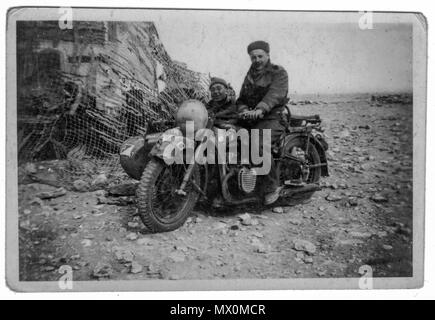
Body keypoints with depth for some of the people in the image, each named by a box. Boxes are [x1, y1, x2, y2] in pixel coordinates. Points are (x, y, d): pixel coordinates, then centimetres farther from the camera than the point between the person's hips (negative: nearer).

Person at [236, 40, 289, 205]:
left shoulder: (279, 73, 1)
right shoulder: (250, 75, 23)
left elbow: (274, 94, -19)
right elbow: (241, 98, 16)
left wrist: (260, 109, -37)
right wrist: (244, 110, -9)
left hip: (271, 118, -7)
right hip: (250, 119, 7)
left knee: (259, 147, -32)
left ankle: (273, 186, -18)